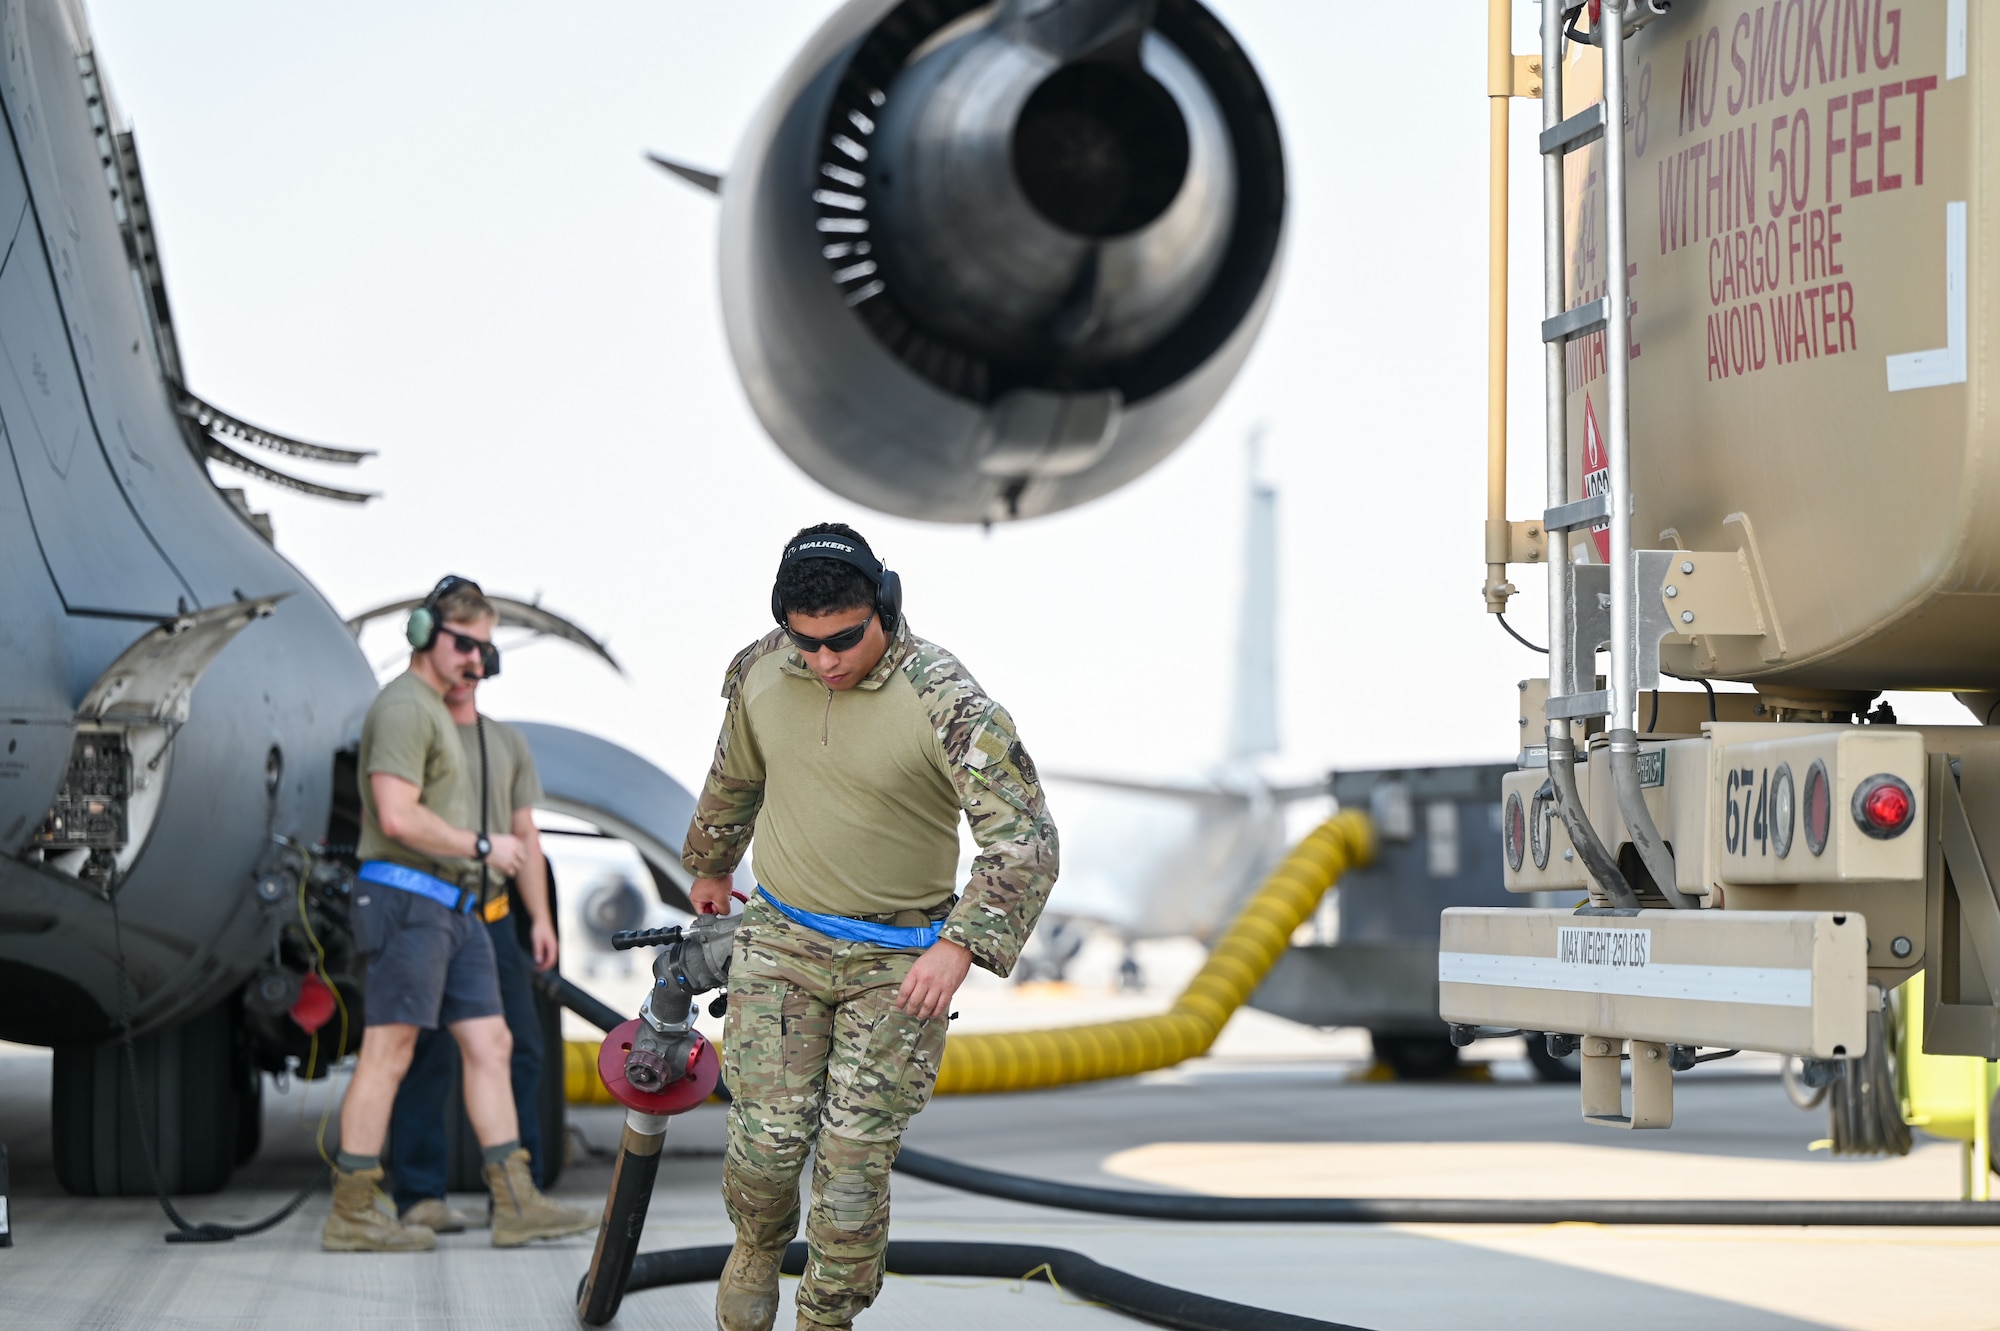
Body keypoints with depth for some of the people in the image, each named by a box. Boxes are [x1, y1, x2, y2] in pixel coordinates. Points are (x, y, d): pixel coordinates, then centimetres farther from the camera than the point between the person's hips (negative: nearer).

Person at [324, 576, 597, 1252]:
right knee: (388, 1052, -8)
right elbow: (398, 817, -22)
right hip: (406, 899, -10)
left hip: (451, 910, 10)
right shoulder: (403, 707, -12)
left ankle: (515, 1204, 2)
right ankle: (351, 1215, -5)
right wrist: (483, 847, -13)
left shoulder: (435, 712, 22)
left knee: (489, 1044, 4)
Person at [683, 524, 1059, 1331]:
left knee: (855, 1156, -2)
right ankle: (758, 1245, 27)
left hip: (899, 960, -3)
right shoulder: (760, 673, -4)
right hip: (780, 939, 3)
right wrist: (709, 867, 34)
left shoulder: (944, 701, -19)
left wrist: (959, 944, -33)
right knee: (768, 1135, -5)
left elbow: (1025, 837, -22)